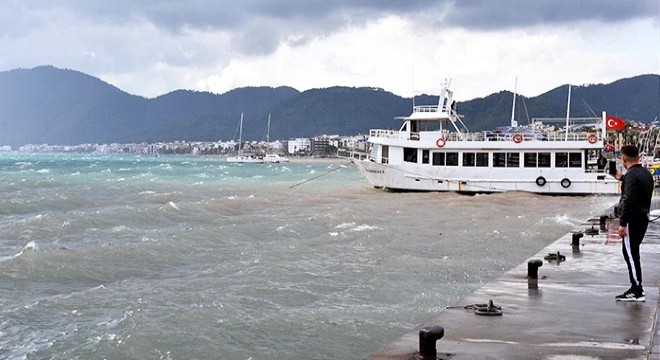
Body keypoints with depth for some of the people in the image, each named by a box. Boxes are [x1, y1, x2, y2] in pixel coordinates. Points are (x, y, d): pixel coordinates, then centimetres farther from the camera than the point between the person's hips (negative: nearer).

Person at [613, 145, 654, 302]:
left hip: (633, 220, -10)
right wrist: (622, 179, 39)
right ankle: (636, 288, 22)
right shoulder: (646, 173, 12)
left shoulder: (631, 175, -17)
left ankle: (637, 292, -5)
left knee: (630, 254, -5)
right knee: (632, 253, 17)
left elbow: (628, 200, -24)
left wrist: (622, 223, -23)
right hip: (643, 218, 10)